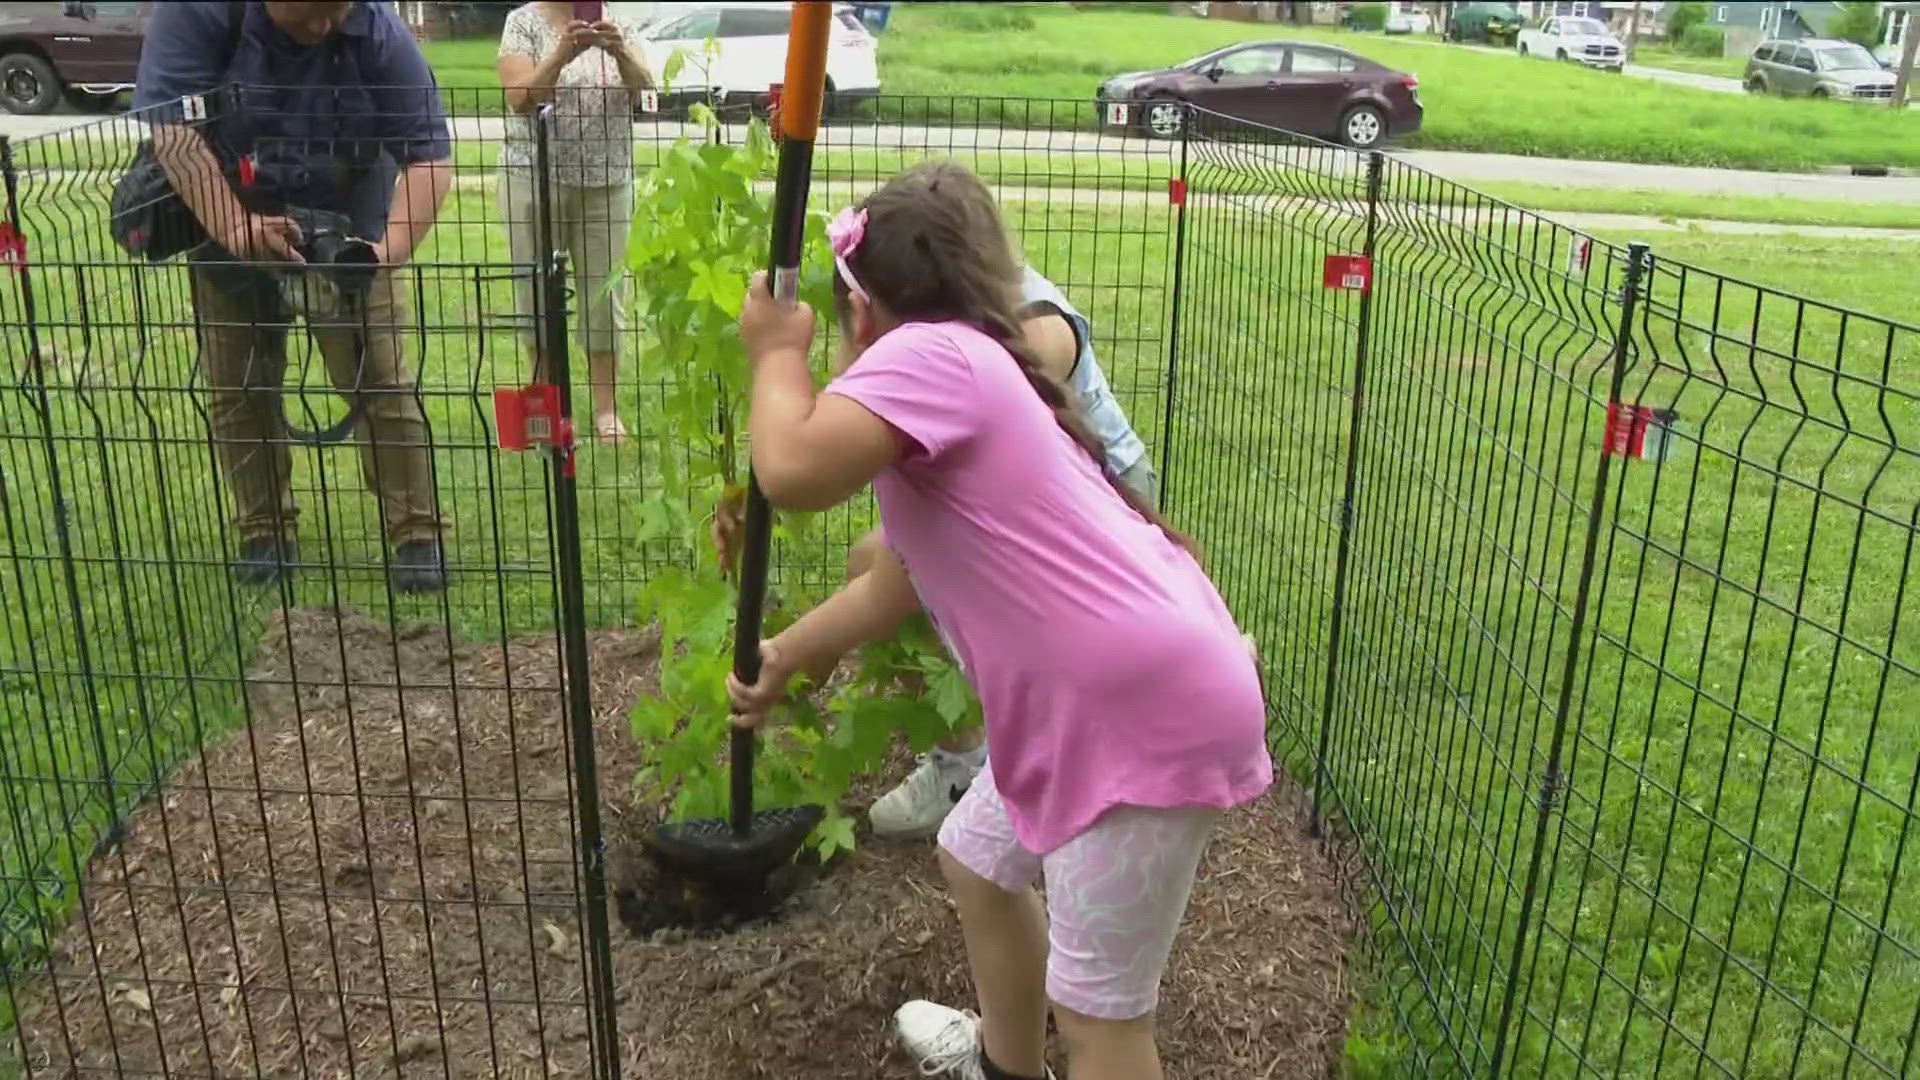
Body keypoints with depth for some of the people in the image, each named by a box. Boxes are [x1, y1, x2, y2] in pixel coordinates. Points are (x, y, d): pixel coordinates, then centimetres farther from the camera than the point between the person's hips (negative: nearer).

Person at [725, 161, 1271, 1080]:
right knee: (977, 862, 29)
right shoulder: (965, 371, 20)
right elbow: (896, 581, 29)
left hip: (1150, 712, -11)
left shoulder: (927, 353, -12)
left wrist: (777, 351, -7)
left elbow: (792, 473, -28)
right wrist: (784, 657, 41)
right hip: (1096, 699, 11)